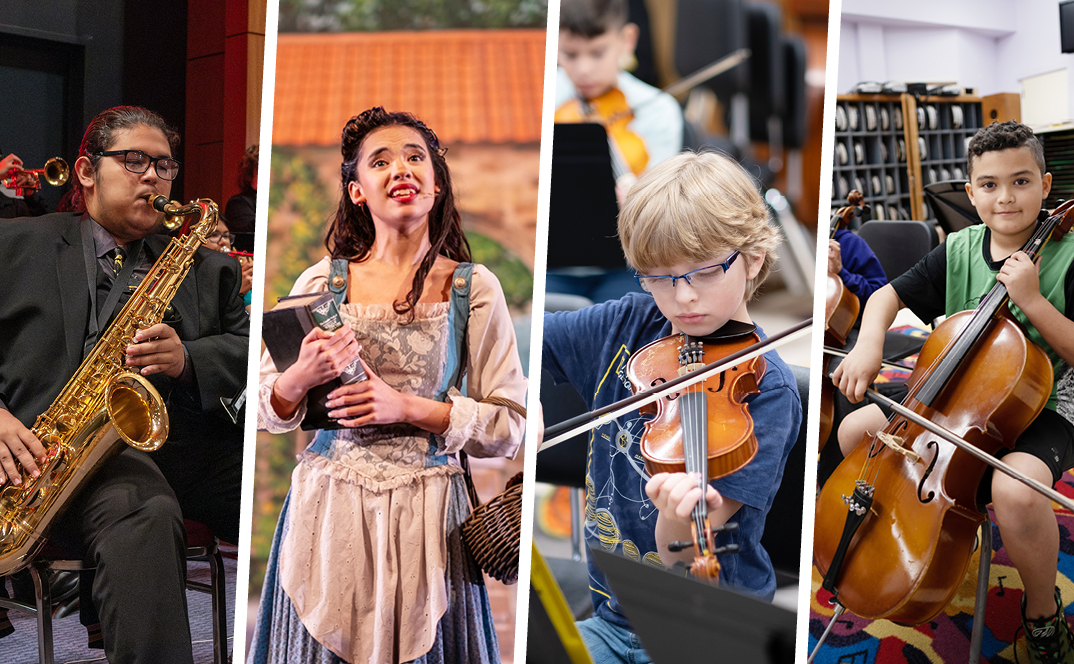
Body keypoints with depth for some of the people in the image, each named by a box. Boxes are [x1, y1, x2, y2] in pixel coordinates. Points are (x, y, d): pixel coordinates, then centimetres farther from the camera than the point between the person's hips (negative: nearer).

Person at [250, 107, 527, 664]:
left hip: (425, 512, -1)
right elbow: (261, 409, 6)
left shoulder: (475, 289, -2)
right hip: (328, 509, 1)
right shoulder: (322, 282, 1)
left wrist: (408, 408, -13)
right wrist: (300, 379, -15)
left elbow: (509, 427, -2)